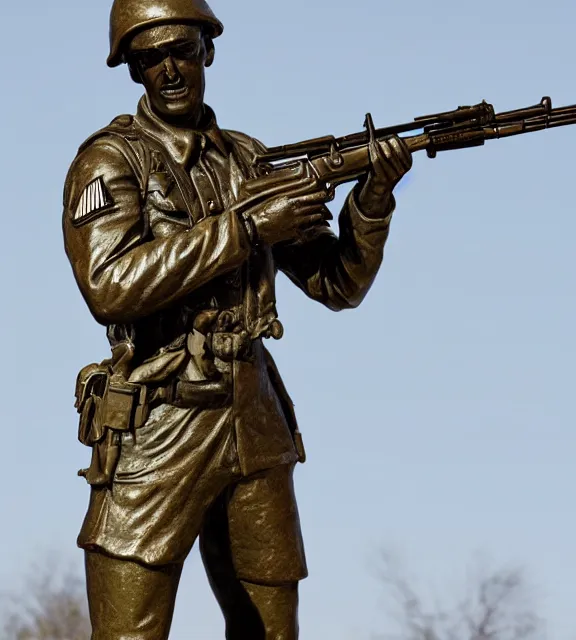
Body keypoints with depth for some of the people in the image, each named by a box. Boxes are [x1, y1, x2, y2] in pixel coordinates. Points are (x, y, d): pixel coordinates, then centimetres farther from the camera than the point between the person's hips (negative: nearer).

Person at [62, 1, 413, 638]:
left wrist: (372, 198, -4)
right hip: (157, 435, -6)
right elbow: (110, 286, -19)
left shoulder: (253, 161, 15)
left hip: (257, 430, 6)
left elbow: (338, 285, 14)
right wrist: (246, 227, -18)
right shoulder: (109, 160, -2)